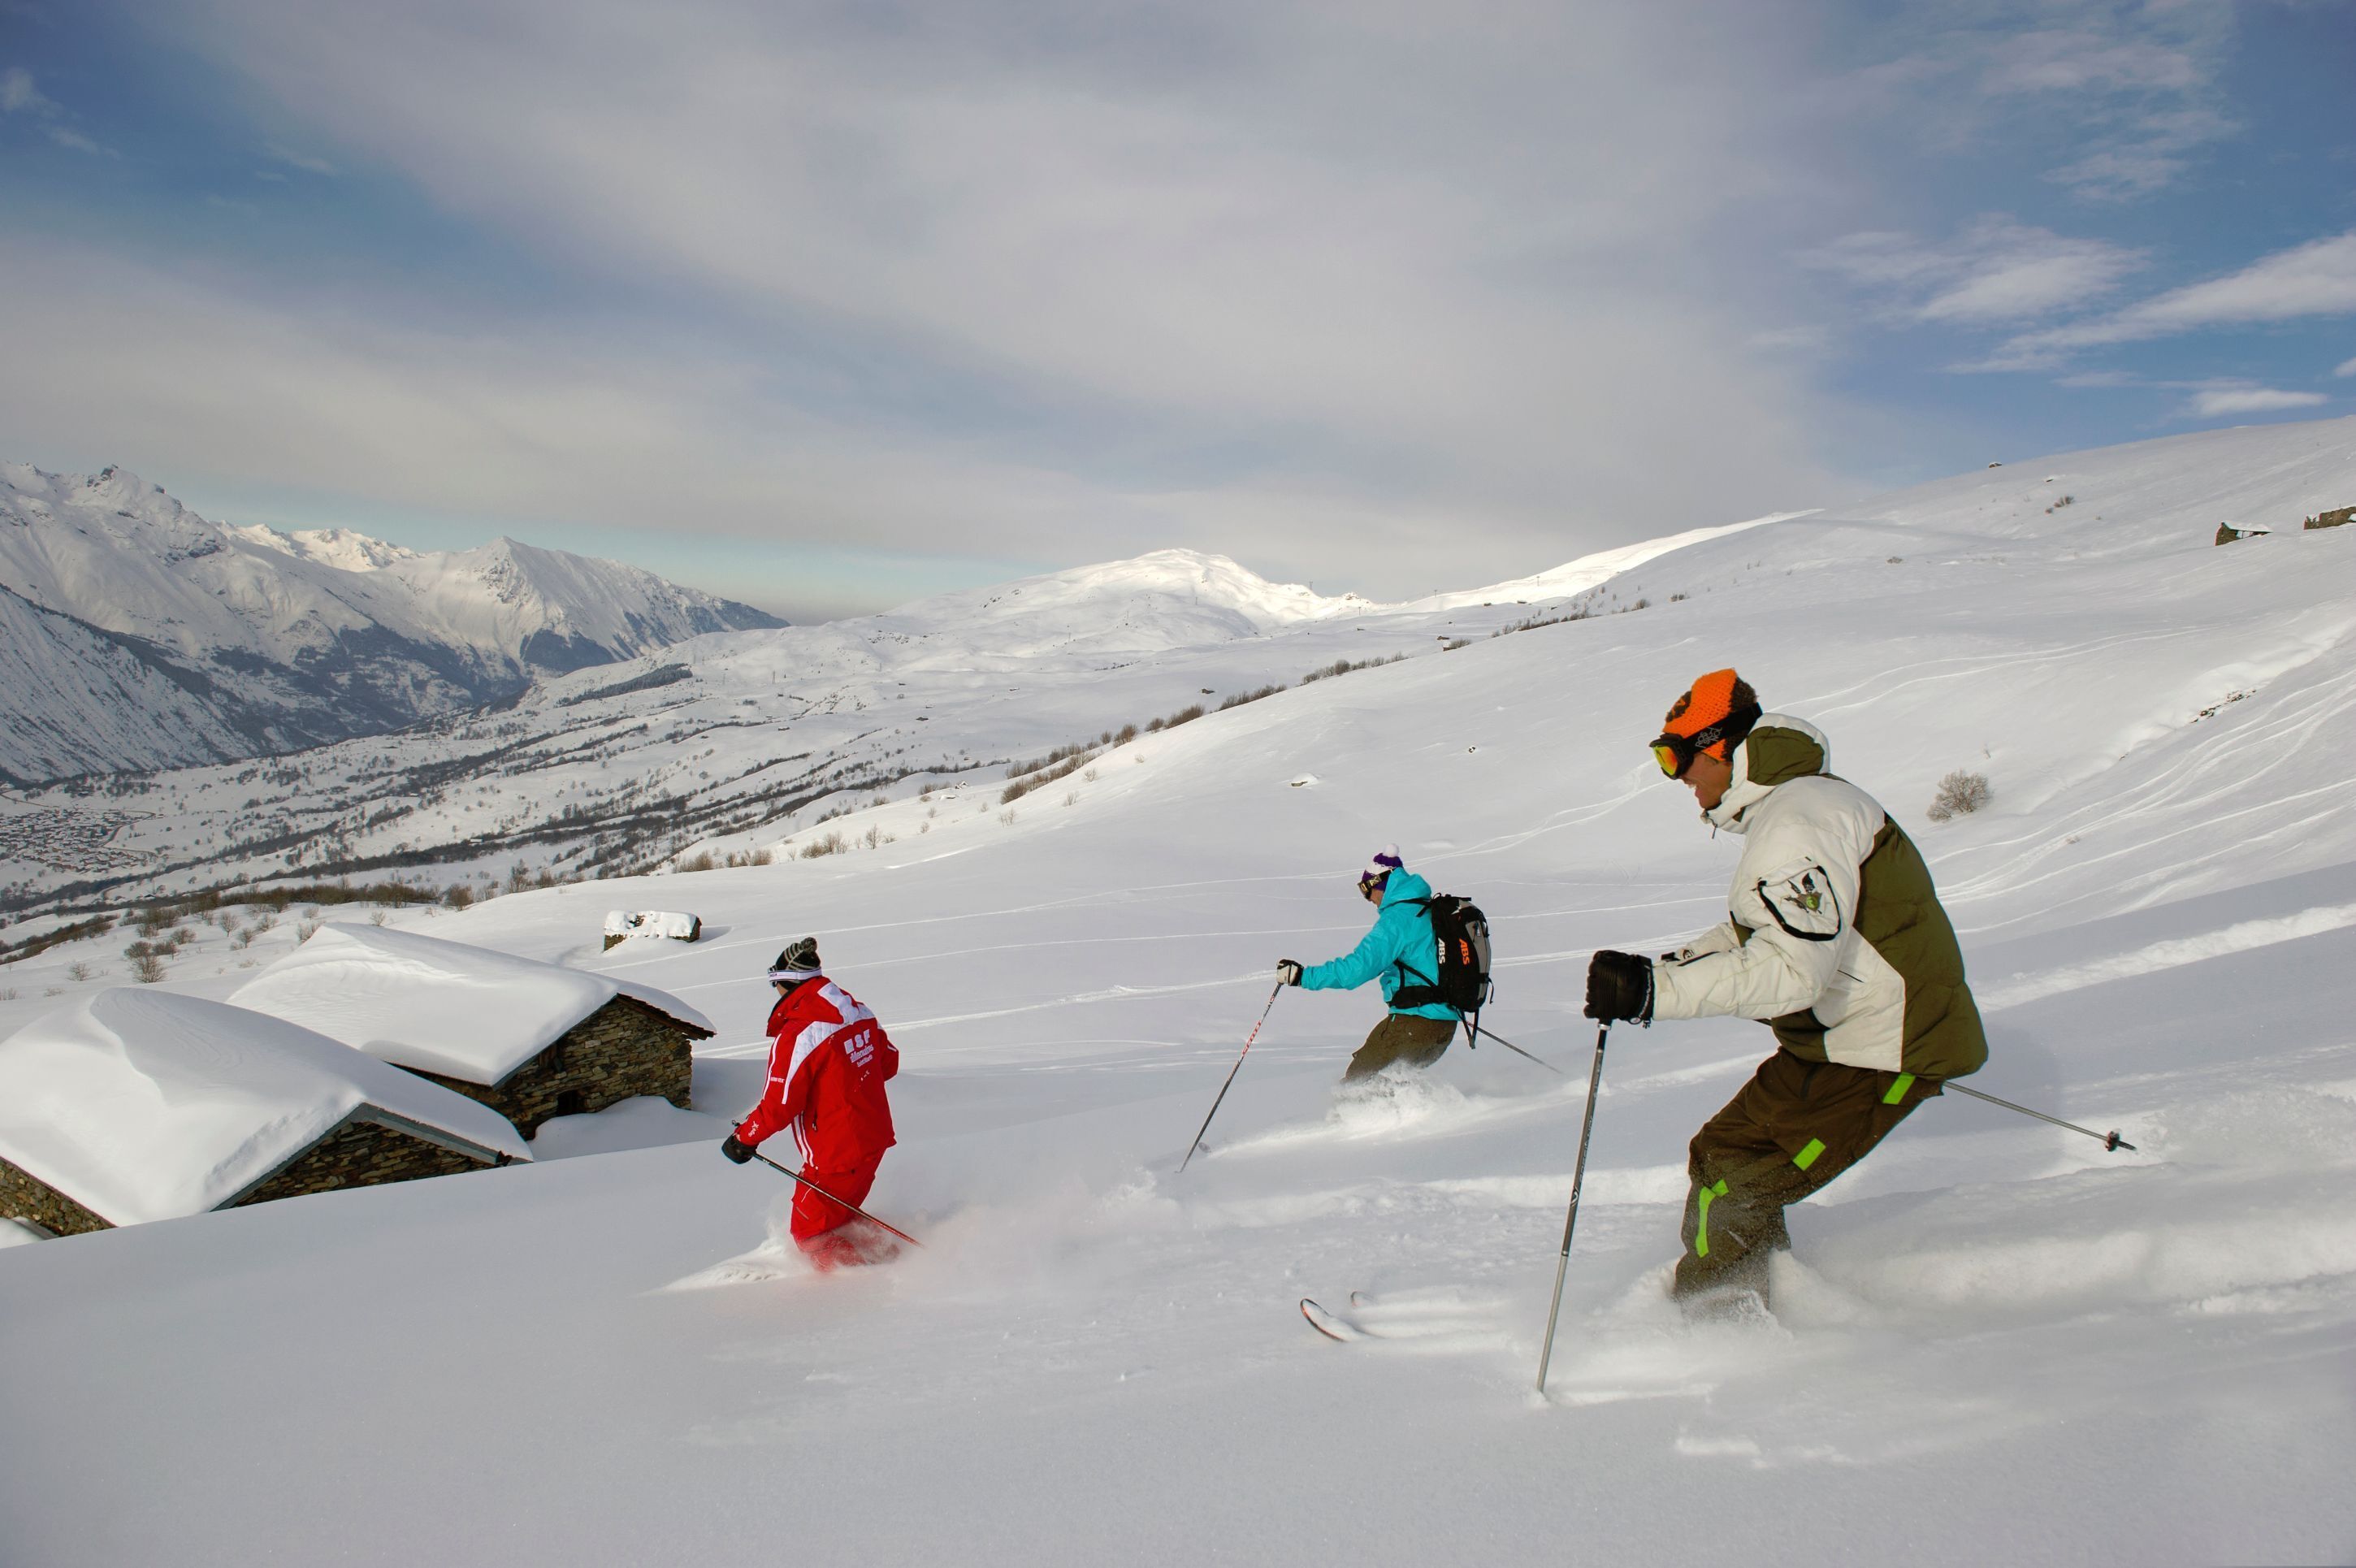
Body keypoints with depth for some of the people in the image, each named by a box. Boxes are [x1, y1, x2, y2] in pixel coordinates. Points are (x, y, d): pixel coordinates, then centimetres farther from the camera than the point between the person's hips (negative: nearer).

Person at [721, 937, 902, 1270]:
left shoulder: (796, 1036, -23)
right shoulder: (859, 1012, 1)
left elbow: (779, 1106, -21)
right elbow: (889, 1061, 13)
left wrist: (743, 1139, -4)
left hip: (836, 1154, -8)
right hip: (876, 1138, 8)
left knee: (812, 1235, 9)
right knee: (838, 1216, 25)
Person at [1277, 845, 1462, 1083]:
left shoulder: (1397, 919, -15)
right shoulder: (1432, 910, 12)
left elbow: (1357, 967, -24)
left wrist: (1303, 976, -20)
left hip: (1413, 1024, -9)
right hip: (1446, 1025, 9)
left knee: (1358, 1081, -2)